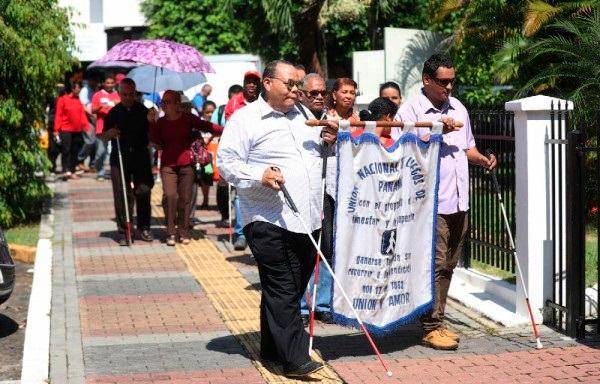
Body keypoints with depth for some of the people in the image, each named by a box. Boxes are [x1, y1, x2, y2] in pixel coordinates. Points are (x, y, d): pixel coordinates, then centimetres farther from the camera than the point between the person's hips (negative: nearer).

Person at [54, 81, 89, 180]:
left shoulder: (78, 100, 12)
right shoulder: (62, 99, -3)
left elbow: (82, 114, 13)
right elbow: (58, 115, -5)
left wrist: (86, 125, 3)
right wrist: (56, 129, -10)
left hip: (78, 130, 5)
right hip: (66, 130, -5)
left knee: (75, 151, 7)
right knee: (66, 150, -10)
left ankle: (72, 171, 12)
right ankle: (66, 170, -12)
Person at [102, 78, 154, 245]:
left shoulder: (143, 111, 7)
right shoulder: (113, 113, 6)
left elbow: (151, 133, 13)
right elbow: (104, 137, 7)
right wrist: (109, 134, -14)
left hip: (140, 157, 1)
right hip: (120, 158, 0)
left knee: (143, 191, 0)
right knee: (121, 195, -3)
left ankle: (144, 227, 13)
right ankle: (123, 231, 4)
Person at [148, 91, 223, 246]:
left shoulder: (188, 118, 2)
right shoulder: (161, 122, 7)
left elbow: (206, 126, 2)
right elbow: (157, 141, 2)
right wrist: (152, 123, -4)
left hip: (186, 164, -1)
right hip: (168, 165, 1)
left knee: (185, 198, 0)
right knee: (170, 196, -12)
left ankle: (183, 232, 12)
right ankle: (171, 233, -4)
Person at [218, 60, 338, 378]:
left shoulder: (303, 116, 19)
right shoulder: (245, 119, -3)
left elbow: (315, 154, 31)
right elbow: (226, 161, -7)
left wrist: (327, 140, 9)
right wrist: (259, 175, -21)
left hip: (307, 220, 8)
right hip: (270, 221, -7)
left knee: (295, 288, 12)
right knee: (282, 289, -9)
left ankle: (272, 348, 24)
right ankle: (295, 359, -8)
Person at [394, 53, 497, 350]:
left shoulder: (458, 108, 17)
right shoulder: (410, 110, -5)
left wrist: (483, 160, 6)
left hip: (459, 200, 7)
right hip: (431, 201, -7)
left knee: (449, 264, 11)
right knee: (436, 263, -8)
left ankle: (437, 321, 21)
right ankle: (431, 328, -3)